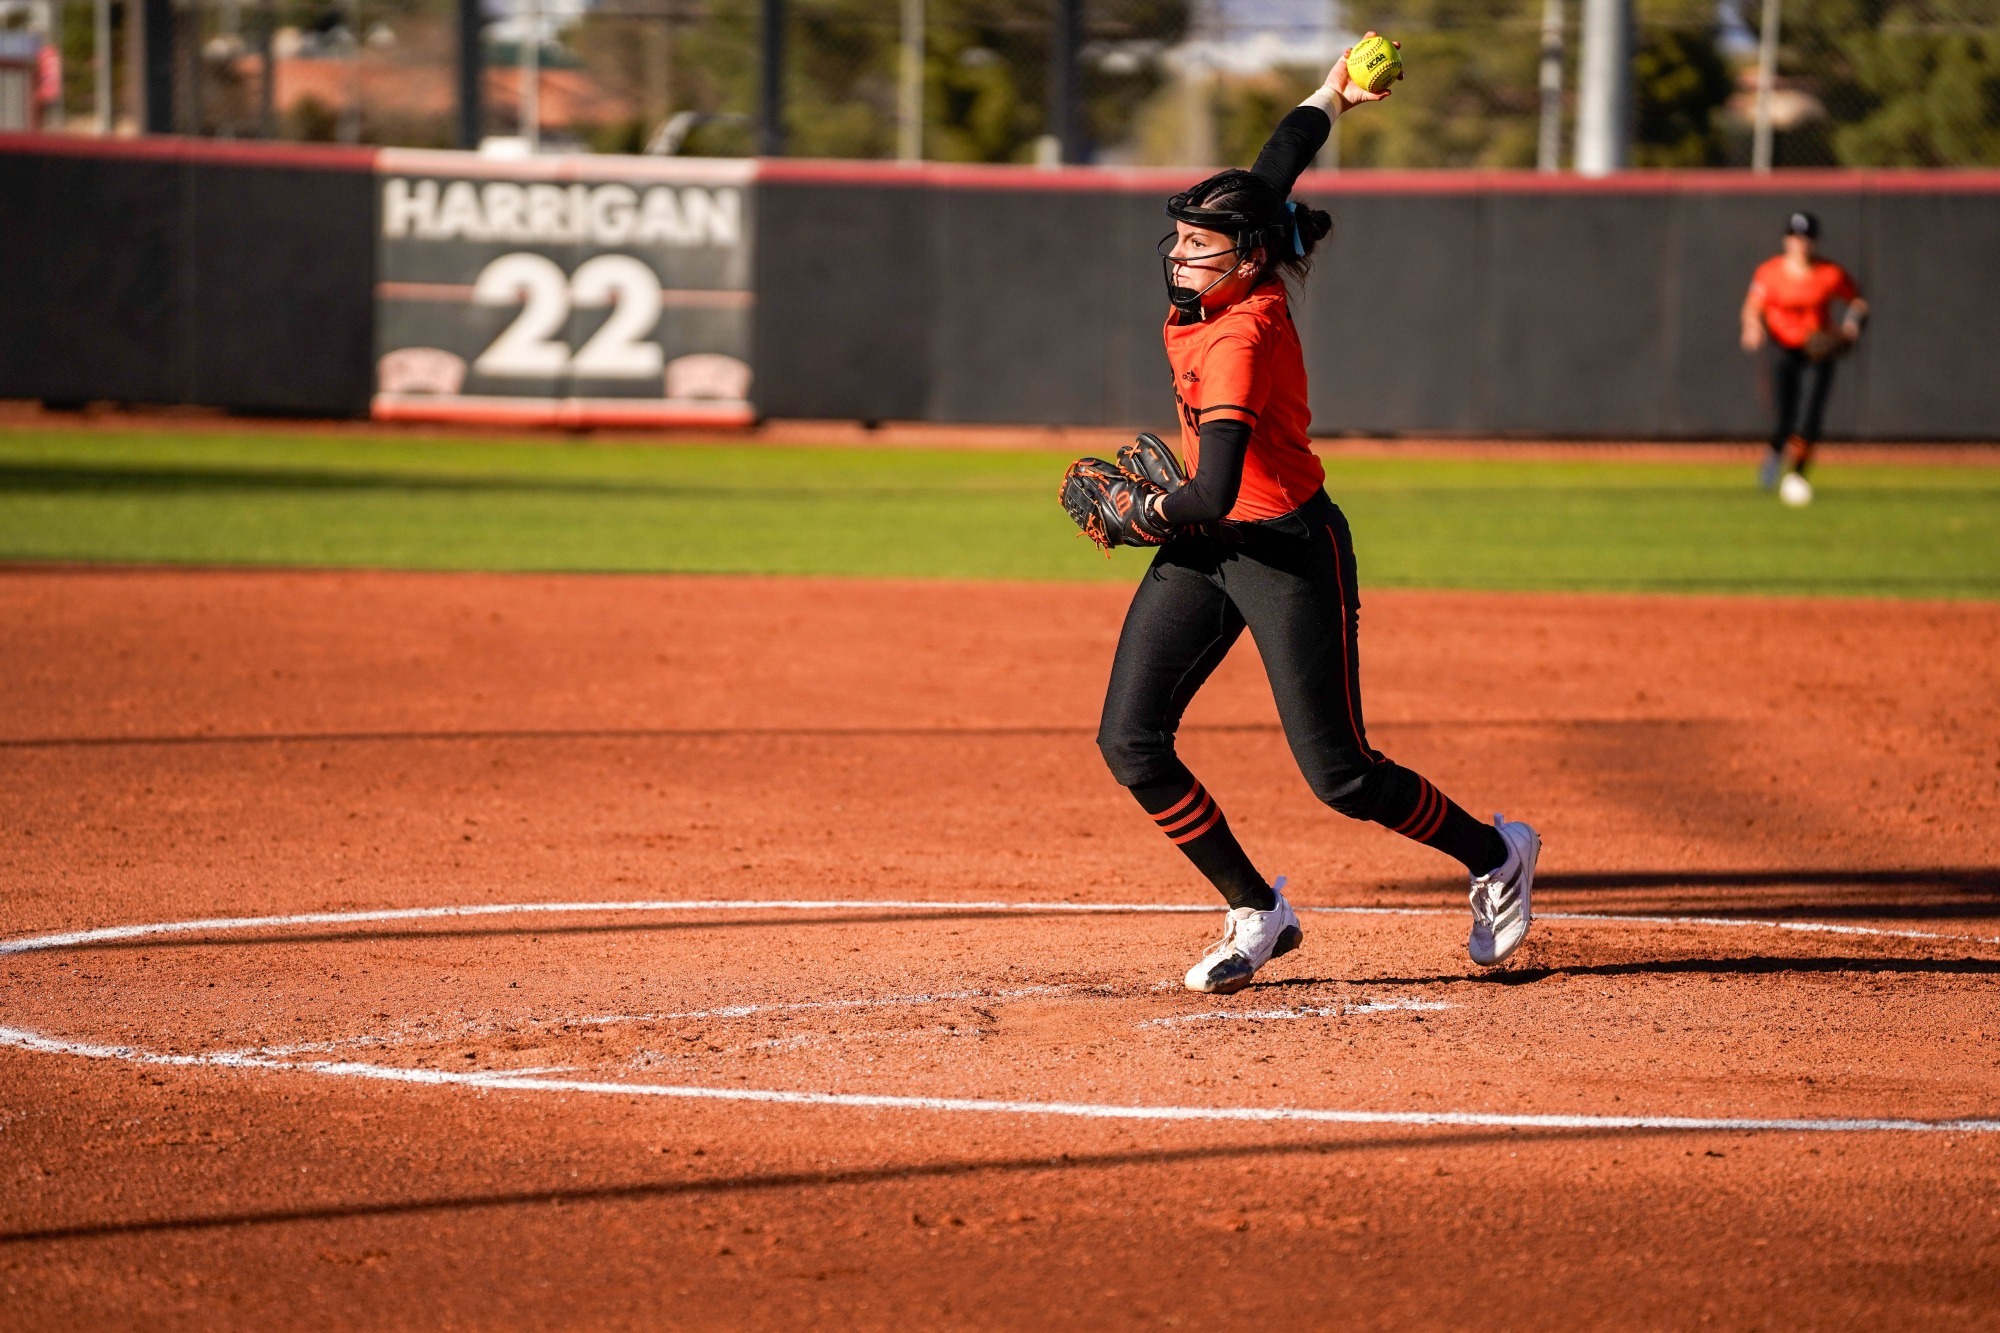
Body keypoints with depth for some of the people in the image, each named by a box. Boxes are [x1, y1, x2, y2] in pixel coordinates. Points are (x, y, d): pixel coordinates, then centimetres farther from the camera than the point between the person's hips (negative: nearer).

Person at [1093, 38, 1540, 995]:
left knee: (1339, 777, -3)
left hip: (1289, 554, -9)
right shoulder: (1216, 290, -5)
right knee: (1130, 742, -3)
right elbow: (1277, 169, 12)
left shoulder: (1241, 340, -28)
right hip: (1200, 550, 9)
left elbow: (1213, 492, -36)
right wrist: (1332, 94, 28)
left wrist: (1151, 511, -16)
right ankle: (1256, 913, 10)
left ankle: (1493, 854, 23)